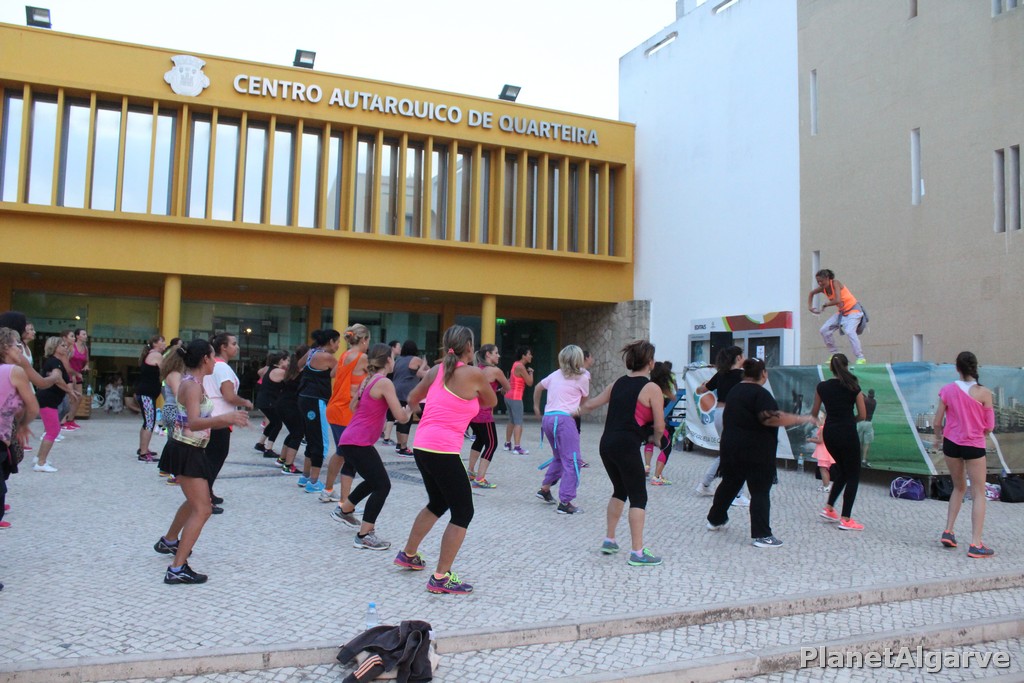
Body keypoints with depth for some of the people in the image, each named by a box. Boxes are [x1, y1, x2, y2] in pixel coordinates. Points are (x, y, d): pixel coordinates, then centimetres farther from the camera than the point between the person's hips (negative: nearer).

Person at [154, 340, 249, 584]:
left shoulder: (193, 382, 10)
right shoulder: (192, 385, -20)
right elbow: (194, 423, -34)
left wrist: (227, 421, 14)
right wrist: (225, 418, -47)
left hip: (189, 450, 10)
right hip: (186, 452, -10)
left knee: (195, 502, 29)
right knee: (202, 509, -12)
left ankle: (168, 542, 49)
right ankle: (177, 569, -13)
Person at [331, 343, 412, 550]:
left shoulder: (368, 380, 14)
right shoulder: (384, 382, -14)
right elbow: (401, 417, -16)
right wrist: (409, 410, 6)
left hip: (349, 440, 10)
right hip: (358, 443, -10)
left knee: (374, 481, 25)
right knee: (383, 486, -7)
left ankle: (344, 510, 42)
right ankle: (364, 536, -5)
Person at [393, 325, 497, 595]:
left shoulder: (436, 370, 11)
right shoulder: (474, 374, -6)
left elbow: (412, 398, 24)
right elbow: (492, 402, 10)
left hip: (421, 447, 8)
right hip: (443, 451, -8)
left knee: (438, 504, 28)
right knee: (463, 513, 4)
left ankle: (408, 554, 41)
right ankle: (441, 578, 3)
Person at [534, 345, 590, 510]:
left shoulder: (555, 375, 17)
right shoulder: (582, 378, 1)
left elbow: (538, 387, 31)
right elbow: (584, 400, 16)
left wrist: (536, 406, 44)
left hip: (547, 418, 7)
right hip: (564, 419, -7)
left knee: (559, 457, 25)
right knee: (572, 461, -3)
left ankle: (545, 489, 31)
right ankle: (565, 503, -6)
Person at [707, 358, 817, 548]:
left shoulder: (735, 390, 11)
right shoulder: (760, 393, -16)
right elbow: (771, 418, -28)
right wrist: (802, 419, -22)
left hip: (730, 445, 8)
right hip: (755, 451, -8)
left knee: (729, 483, 20)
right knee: (760, 491, -2)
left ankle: (715, 520, 31)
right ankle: (762, 535, -2)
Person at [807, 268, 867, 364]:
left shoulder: (835, 283, -23)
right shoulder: (823, 288, -3)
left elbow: (838, 300, -36)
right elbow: (811, 293, 18)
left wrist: (825, 305, -21)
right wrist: (810, 306, 7)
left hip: (853, 310, -8)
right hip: (841, 312, 8)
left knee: (849, 331, -30)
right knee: (824, 330, 1)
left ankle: (861, 358, -25)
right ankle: (835, 354, 11)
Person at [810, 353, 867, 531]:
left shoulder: (822, 387, 1)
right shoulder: (853, 387, -6)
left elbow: (813, 414, 9)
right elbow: (862, 415, -2)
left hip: (829, 432, 4)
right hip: (847, 433, -4)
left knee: (842, 470, 24)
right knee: (853, 475, 6)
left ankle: (829, 508, 22)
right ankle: (846, 519, 3)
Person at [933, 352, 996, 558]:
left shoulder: (947, 390, -6)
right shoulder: (983, 393, -12)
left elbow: (937, 422, -2)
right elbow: (989, 427, -7)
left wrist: (938, 438, 17)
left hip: (951, 444, 3)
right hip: (974, 446, -3)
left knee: (959, 487, 22)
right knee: (979, 494, 5)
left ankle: (948, 532, 20)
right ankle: (976, 544, -1)